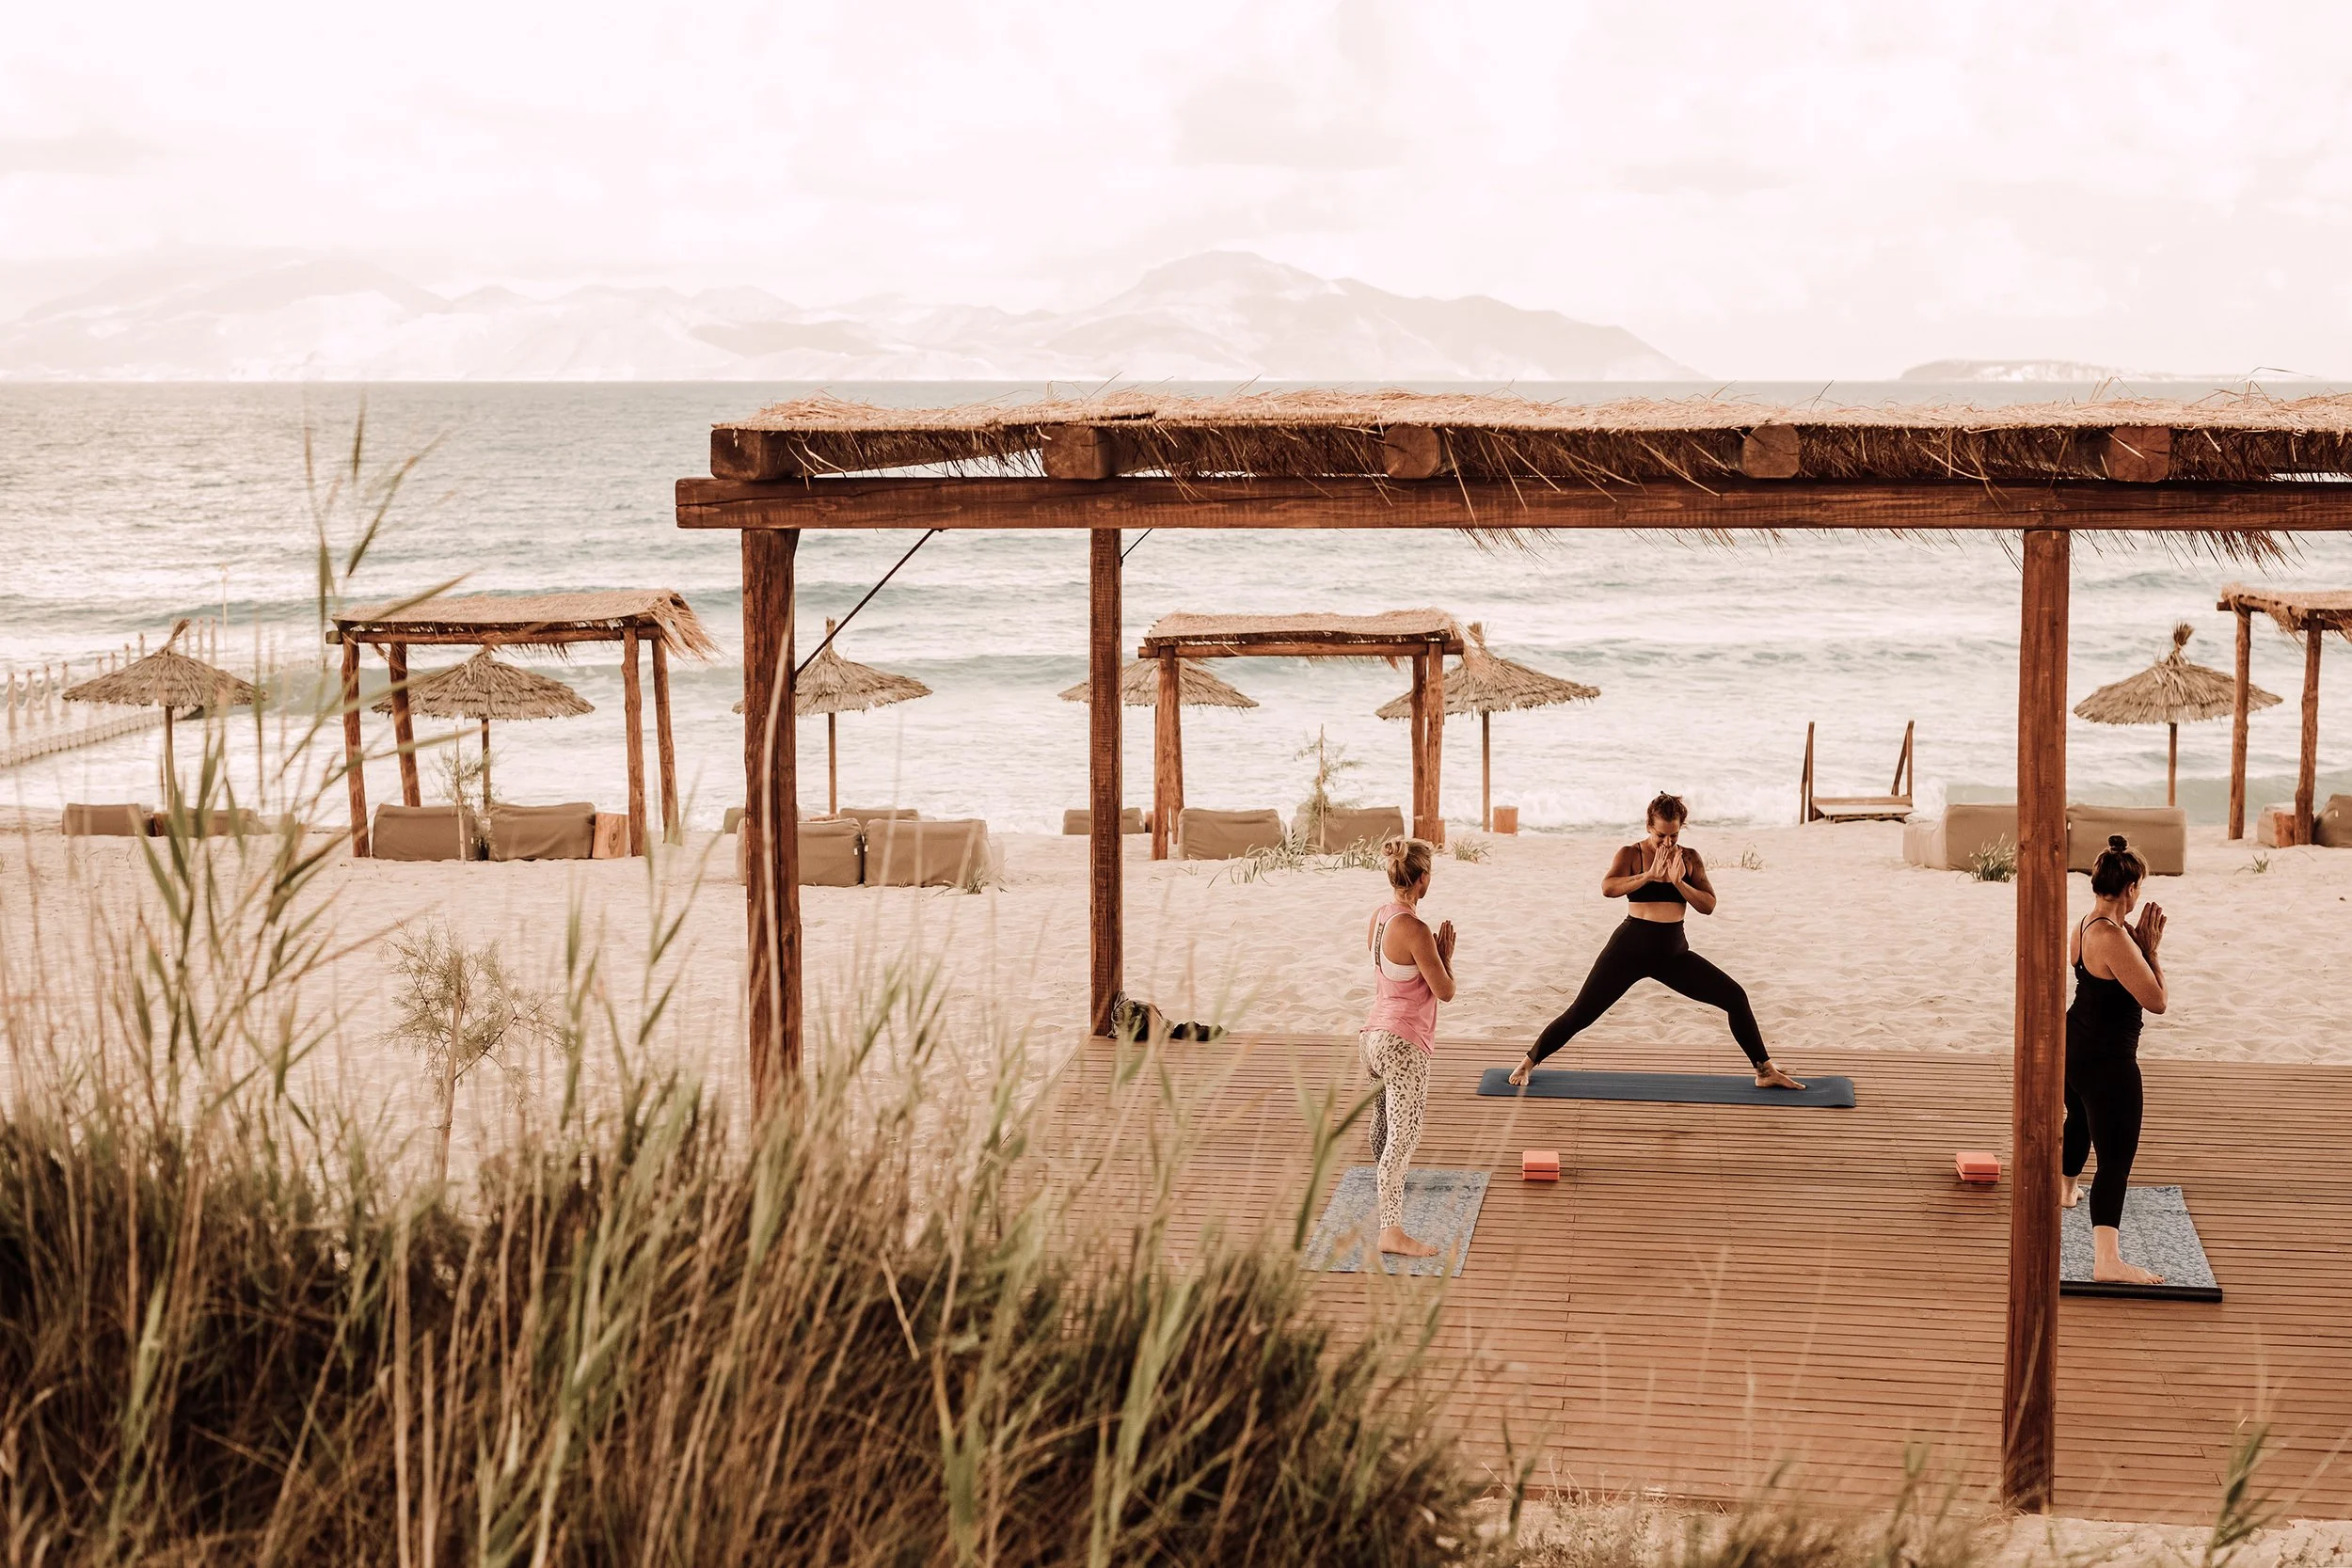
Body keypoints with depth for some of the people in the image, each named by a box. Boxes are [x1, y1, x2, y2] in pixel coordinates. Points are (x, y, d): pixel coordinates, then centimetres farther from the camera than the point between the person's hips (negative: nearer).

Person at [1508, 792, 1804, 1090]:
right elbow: (1607, 888, -24)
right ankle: (1528, 1063, 14)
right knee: (1580, 1014, -5)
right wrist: (1649, 875, -32)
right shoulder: (1631, 854, -6)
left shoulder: (1689, 858, 4)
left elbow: (1708, 906, -4)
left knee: (1735, 998, -4)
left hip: (1673, 952, 3)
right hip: (1631, 946, -3)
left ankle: (1766, 1072, 8)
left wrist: (1678, 882, -18)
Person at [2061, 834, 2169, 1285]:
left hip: (2075, 1046, 10)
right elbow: (2156, 1000, -22)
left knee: (2080, 1118, 36)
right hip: (2107, 1061, -10)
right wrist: (2151, 949, -13)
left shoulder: (2086, 926, 3)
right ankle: (2108, 1260, -23)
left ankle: (2065, 1187, 63)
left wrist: (2138, 944, 7)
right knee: (2116, 1158, -13)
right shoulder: (2113, 939, -26)